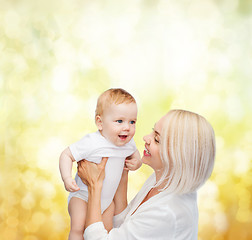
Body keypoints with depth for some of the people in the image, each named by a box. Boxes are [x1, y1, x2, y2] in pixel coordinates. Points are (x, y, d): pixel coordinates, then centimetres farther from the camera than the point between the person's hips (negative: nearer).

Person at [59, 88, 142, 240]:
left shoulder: (128, 143, -8)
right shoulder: (91, 143, -27)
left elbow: (134, 153, 15)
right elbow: (67, 155, -19)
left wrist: (137, 162, -8)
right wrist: (67, 178, -33)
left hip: (107, 198, 6)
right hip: (83, 195, -5)